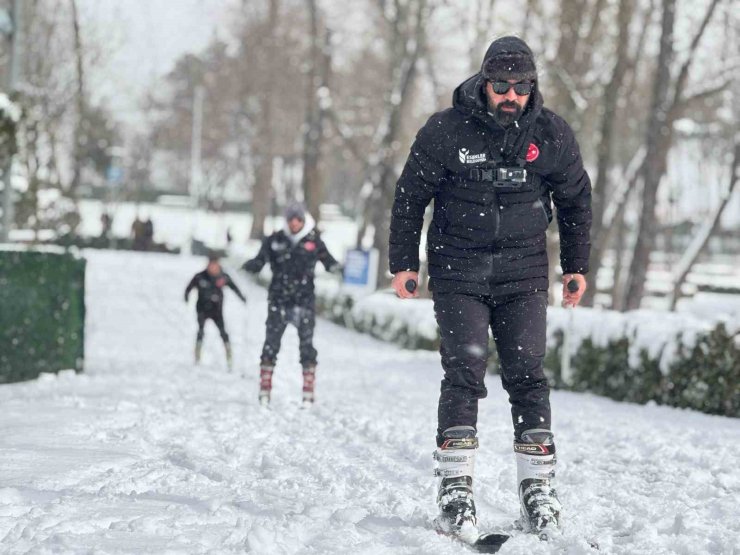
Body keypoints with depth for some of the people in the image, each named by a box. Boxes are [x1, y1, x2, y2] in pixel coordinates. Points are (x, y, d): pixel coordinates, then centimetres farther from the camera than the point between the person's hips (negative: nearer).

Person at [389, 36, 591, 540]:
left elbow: (576, 200, 14)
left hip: (524, 274, 2)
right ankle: (456, 489, -8)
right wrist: (404, 262, 4)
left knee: (527, 374, -5)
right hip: (458, 271, -2)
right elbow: (411, 197, 3)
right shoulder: (445, 132, -8)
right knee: (465, 372, -10)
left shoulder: (552, 134, -1)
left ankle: (538, 488, 1)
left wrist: (577, 265, 15)